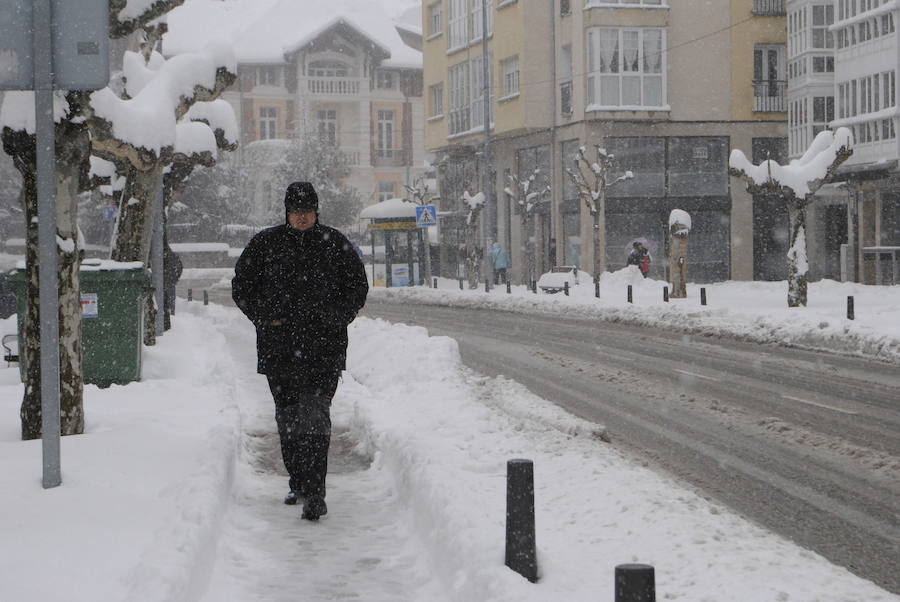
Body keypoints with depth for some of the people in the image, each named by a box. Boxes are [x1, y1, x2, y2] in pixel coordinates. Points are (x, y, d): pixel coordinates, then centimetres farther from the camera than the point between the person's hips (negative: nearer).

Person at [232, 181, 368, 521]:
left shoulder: (335, 245, 5)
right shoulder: (265, 244, 6)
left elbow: (358, 287, 12)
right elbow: (241, 286, 12)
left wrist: (336, 318, -3)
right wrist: (265, 317, -2)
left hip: (324, 347, -2)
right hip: (278, 347, 3)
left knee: (315, 415, -14)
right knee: (288, 418, 11)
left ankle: (315, 493, -18)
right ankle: (299, 485, 26)